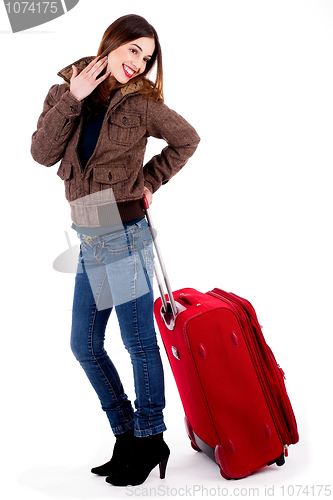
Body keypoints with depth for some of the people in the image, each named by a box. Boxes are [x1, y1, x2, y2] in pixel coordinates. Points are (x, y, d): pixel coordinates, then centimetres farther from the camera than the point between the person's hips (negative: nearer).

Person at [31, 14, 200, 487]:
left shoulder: (140, 103, -1)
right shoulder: (65, 92, 8)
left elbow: (187, 139, 10)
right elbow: (42, 153, -4)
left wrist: (149, 180, 2)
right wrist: (72, 99, -11)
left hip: (124, 231, -5)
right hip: (89, 239, 6)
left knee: (139, 341, 1)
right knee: (85, 345, 10)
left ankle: (150, 439, 19)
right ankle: (127, 435, 26)